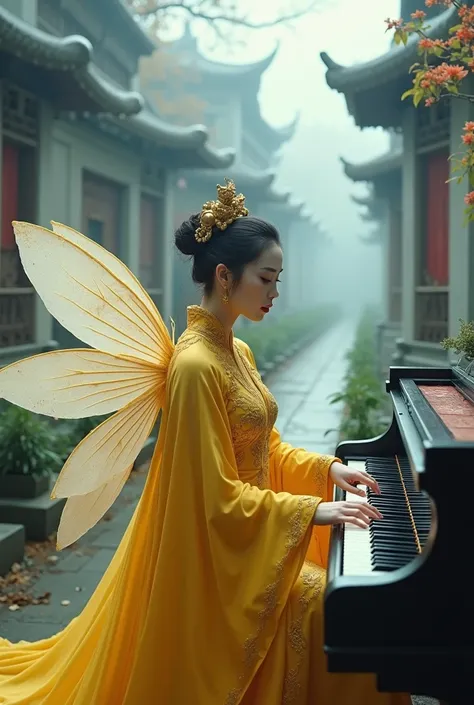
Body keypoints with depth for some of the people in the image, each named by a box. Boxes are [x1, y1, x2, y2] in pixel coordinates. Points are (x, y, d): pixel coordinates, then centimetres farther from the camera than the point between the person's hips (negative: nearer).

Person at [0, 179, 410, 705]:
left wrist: (326, 468, 3)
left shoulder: (237, 352, 7)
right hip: (219, 556, -9)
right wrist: (312, 510, -22)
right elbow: (219, 498, -23)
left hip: (248, 537, 10)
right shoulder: (196, 365, -23)